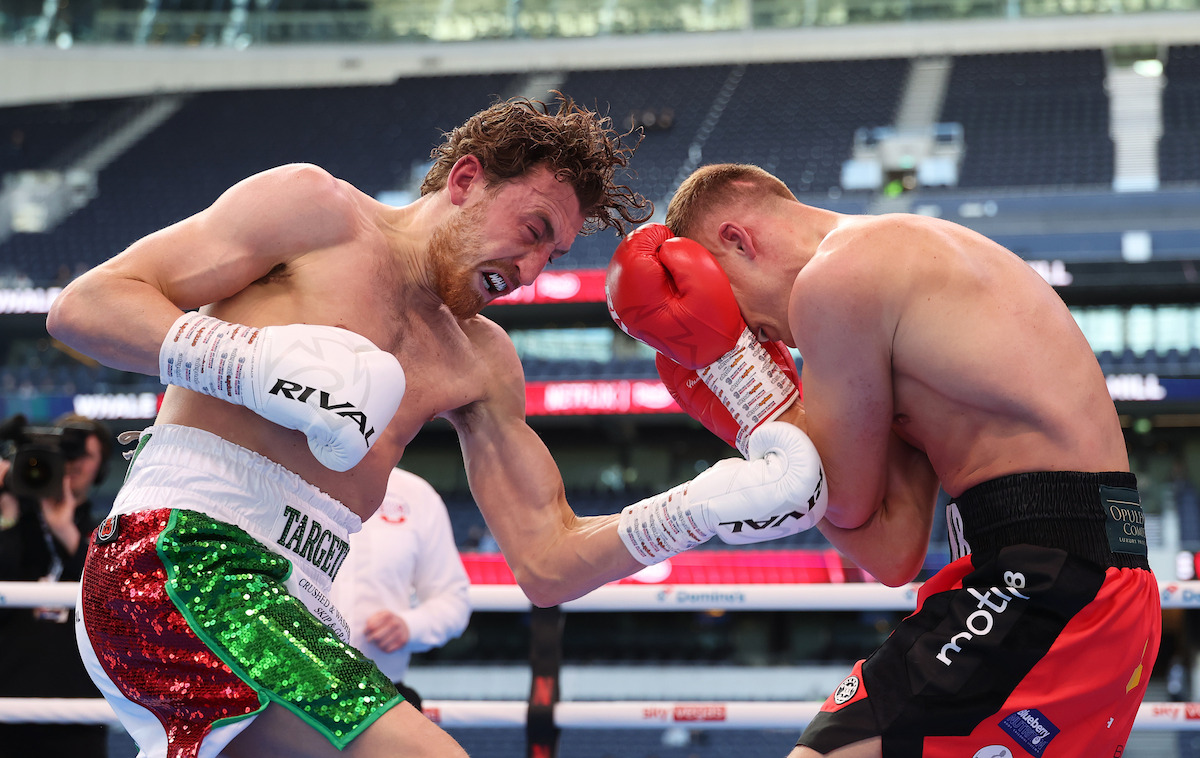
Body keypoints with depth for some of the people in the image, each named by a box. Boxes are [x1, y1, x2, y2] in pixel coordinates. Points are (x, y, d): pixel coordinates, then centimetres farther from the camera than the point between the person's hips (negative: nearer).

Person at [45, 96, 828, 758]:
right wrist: (257, 359, -15)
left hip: (293, 612, 9)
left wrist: (706, 509, 6)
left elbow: (547, 562, 19)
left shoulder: (482, 364, 25)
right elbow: (82, 306, -1)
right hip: (187, 554, -9)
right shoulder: (317, 210, 6)